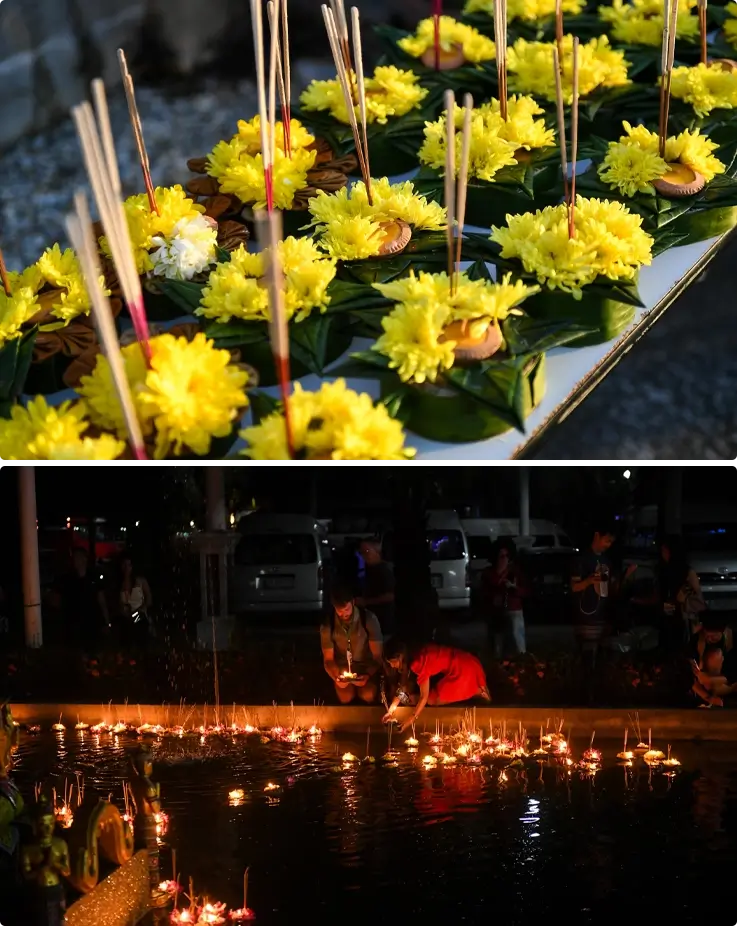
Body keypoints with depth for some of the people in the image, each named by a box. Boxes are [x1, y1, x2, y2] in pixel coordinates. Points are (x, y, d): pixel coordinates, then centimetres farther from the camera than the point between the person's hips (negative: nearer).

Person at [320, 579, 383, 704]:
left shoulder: (369, 619, -20)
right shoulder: (327, 626, -15)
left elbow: (377, 655, -15)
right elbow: (328, 660, -8)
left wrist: (368, 675, -34)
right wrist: (335, 678, -29)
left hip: (366, 666, -1)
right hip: (342, 667, 1)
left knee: (368, 696, -24)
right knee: (346, 698, -21)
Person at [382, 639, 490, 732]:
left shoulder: (419, 662, -28)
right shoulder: (412, 655, -2)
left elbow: (424, 697, -24)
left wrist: (411, 721, -24)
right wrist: (390, 711, 0)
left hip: (464, 669, -9)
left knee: (433, 700, -5)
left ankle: (477, 691, -1)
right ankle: (474, 689, 13)